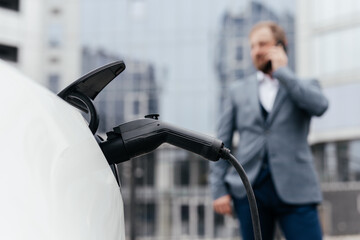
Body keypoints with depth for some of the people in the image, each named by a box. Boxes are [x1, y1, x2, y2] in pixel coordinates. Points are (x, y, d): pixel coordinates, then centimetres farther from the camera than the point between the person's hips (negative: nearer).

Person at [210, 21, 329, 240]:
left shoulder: (305, 86, 13)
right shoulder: (238, 91, 16)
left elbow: (320, 106, -11)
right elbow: (222, 143, 12)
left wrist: (282, 72, -2)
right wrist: (219, 190, 1)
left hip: (294, 189, -1)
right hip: (250, 188, 2)